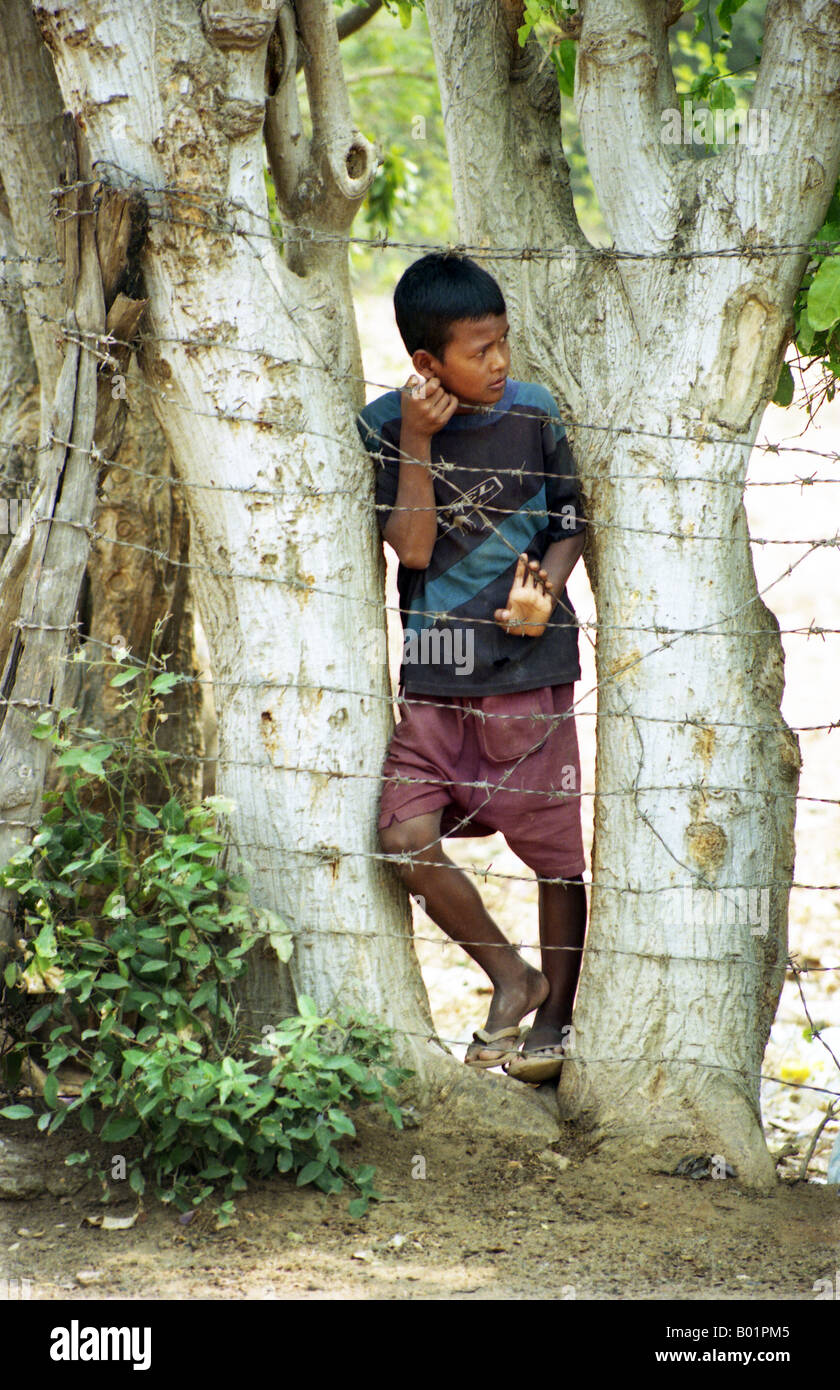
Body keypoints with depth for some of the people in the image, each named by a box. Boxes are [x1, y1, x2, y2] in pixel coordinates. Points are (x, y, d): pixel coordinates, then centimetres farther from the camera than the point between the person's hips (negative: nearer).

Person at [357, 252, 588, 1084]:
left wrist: (542, 590, -13)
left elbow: (570, 527, 6)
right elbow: (413, 546, -8)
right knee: (406, 839, -10)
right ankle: (509, 977, 12)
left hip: (530, 667, -1)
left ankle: (554, 1014, 22)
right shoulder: (385, 425, -2)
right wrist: (417, 441, -15)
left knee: (555, 848, 2)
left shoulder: (537, 416, -2)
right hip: (433, 672, 1)